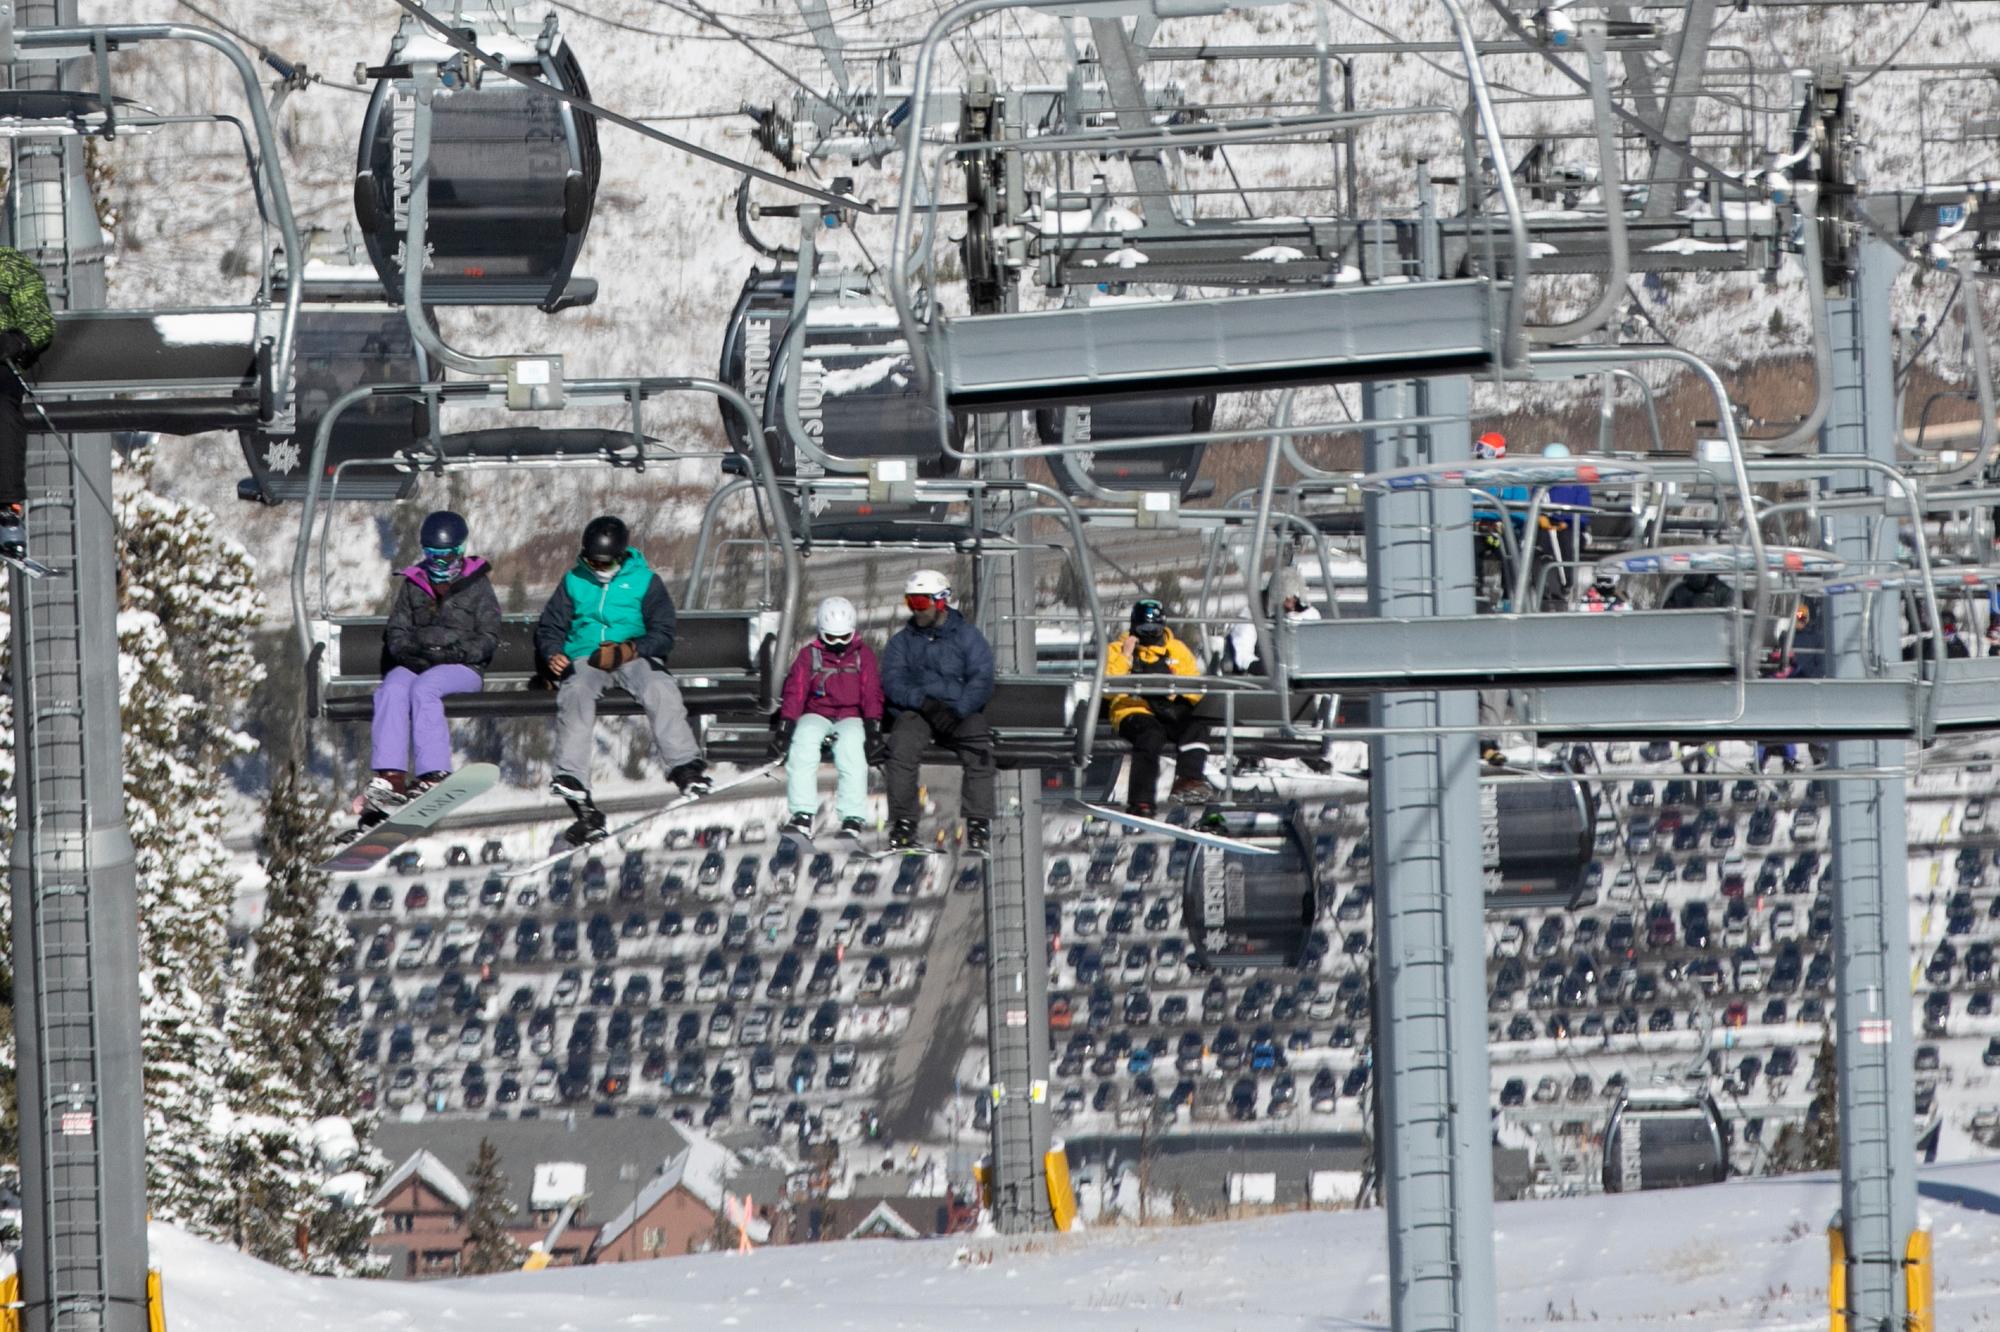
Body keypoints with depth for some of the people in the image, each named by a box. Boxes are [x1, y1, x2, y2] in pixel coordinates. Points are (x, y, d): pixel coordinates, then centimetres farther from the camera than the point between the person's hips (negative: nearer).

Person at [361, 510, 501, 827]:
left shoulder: (477, 586, 10)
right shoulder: (412, 585, 19)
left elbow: (488, 640, 3)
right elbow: (395, 637, 12)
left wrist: (455, 650, -14)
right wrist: (419, 641, -10)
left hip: (462, 668, -3)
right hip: (415, 664, 3)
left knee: (423, 688, -36)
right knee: (391, 690, -32)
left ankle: (433, 775, -45)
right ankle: (390, 777, -45)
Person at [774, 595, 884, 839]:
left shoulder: (863, 655, 11)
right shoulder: (809, 655, 10)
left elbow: (871, 694, 4)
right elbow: (795, 693, 2)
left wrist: (873, 727, -11)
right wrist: (784, 728, -11)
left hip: (851, 718, -1)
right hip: (817, 716, 1)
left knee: (851, 743, -36)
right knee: (804, 738, -34)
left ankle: (853, 818, -42)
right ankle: (803, 816, -40)